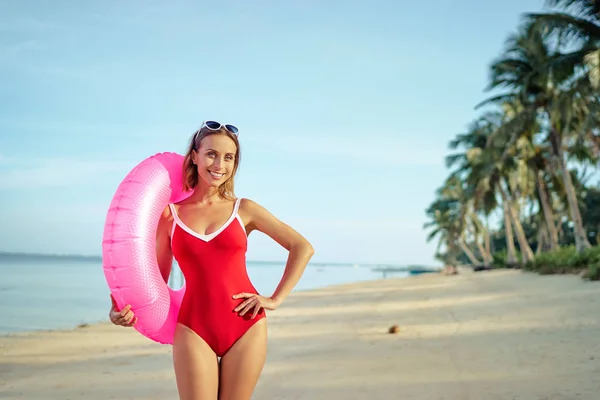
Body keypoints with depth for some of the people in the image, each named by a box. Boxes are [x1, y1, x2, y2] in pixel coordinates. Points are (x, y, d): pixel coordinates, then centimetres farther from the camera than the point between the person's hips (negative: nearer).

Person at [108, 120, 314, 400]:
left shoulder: (244, 209, 4)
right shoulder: (171, 214, 5)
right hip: (193, 328, 0)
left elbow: (302, 247, 5)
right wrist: (121, 309, -10)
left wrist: (276, 299, -1)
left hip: (246, 327, 0)